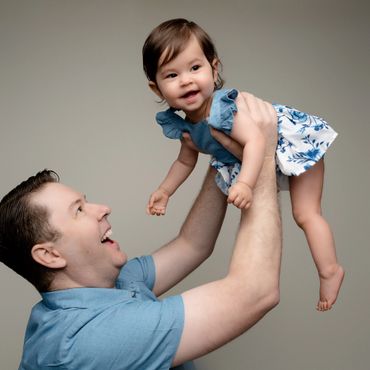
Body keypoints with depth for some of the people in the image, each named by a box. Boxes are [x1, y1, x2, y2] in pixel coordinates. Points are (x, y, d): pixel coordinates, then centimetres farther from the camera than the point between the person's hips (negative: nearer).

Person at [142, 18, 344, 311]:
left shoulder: (224, 106, -37)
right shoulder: (187, 127, -11)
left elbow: (255, 139, -48)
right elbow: (185, 161, 7)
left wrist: (246, 184, -59)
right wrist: (165, 191, 5)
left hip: (298, 143, -9)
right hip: (272, 159, 9)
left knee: (305, 214, -9)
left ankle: (330, 270, 4)